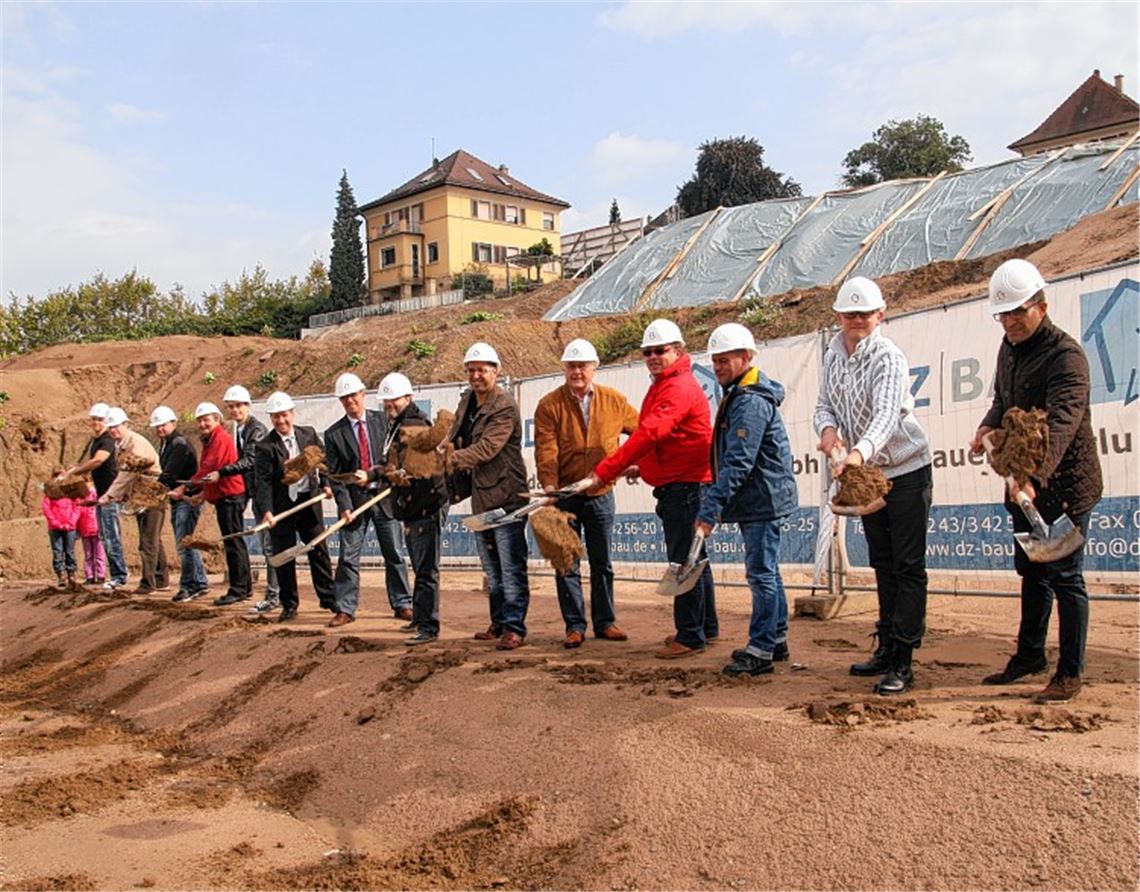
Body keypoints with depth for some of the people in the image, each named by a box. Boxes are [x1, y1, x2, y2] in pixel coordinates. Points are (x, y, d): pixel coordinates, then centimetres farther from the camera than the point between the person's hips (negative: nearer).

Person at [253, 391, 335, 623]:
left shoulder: (309, 434, 2)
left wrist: (325, 483, 5)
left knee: (319, 551, 8)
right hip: (282, 506, -3)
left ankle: (328, 597, 19)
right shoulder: (265, 447, -11)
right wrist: (266, 511, -26)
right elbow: (263, 482, -16)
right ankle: (289, 605, 16)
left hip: (309, 501, 3)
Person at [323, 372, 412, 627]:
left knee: (395, 554, 6)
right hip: (354, 500, -1)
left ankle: (402, 604, 16)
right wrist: (344, 505, -12)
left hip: (385, 496, 1)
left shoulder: (382, 421, 4)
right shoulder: (334, 434, 0)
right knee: (348, 557, 1)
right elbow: (334, 474, -3)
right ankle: (345, 609, 9)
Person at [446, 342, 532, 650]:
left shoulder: (505, 406, -14)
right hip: (480, 497, 9)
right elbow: (455, 442, 18)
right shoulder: (466, 402, 13)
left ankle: (514, 628, 0)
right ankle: (499, 622, 27)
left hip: (505, 496, -9)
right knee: (492, 569, 17)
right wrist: (457, 486, 11)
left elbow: (487, 447, -25)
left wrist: (453, 459, -33)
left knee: (511, 568, -5)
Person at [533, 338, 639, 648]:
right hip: (565, 495, -2)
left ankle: (605, 622, 21)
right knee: (567, 564, 2)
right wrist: (549, 487, -28)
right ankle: (575, 625, 11)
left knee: (602, 564, 11)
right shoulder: (550, 405, -8)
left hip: (601, 494, 2)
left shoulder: (614, 401, -1)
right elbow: (545, 451, -17)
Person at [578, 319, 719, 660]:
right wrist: (643, 466, 10)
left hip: (685, 486, -11)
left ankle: (691, 635, 1)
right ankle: (707, 627, 28)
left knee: (684, 560, -6)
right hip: (676, 484, 11)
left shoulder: (679, 388, -18)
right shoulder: (662, 386, 17)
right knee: (692, 558, 17)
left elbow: (648, 434, -28)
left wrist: (601, 473, -30)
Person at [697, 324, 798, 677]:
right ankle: (776, 639, 28)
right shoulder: (738, 395, 15)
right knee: (766, 572, 17)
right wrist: (716, 505, 17)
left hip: (763, 499, -11)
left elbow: (737, 464, -25)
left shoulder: (751, 402, -19)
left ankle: (760, 651, -1)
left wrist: (709, 510, -26)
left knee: (761, 574, -6)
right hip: (757, 501, 11)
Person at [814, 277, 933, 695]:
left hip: (907, 468, -8)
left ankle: (903, 661, -2)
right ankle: (886, 649, 26)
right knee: (883, 563, 16)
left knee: (909, 565, -5)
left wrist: (859, 452, -54)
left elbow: (886, 414, -36)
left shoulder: (888, 357, -21)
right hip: (868, 471, 8)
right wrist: (828, 428, -20)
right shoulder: (834, 352, 2)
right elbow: (825, 404, 4)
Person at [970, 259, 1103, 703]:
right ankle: (1030, 655, 33)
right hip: (1024, 484, 8)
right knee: (1031, 571, 19)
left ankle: (1070, 672, 12)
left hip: (1064, 485, -8)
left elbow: (1060, 425, -33)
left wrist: (1034, 478, -45)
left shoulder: (1066, 355, -20)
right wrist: (988, 426, -1)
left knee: (1065, 577, 0)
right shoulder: (1009, 349, 7)